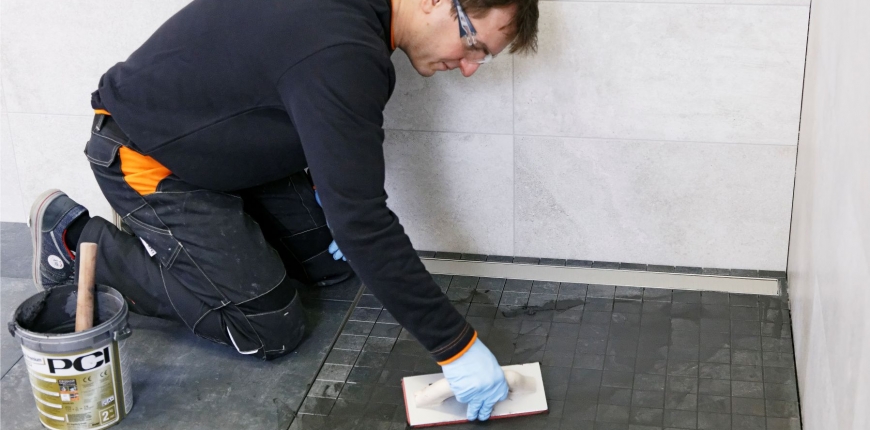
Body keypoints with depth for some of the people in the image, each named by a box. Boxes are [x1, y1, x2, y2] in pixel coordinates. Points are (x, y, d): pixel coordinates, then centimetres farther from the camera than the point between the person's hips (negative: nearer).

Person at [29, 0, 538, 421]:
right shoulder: (339, 55, -37)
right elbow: (362, 221, -36)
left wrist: (328, 190, 4)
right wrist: (456, 344, -31)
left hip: (227, 148, 9)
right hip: (148, 160, -9)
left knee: (336, 262, 9)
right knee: (270, 331, -7)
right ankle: (75, 236, 2)